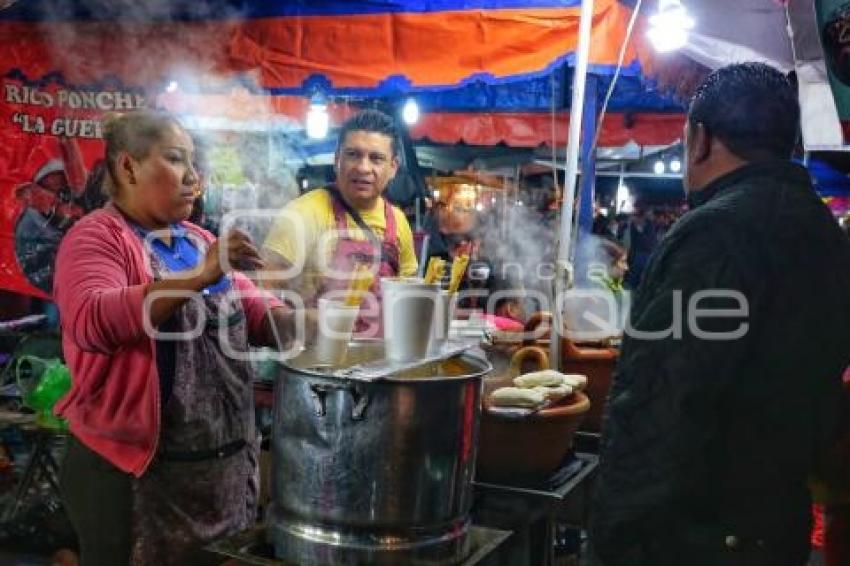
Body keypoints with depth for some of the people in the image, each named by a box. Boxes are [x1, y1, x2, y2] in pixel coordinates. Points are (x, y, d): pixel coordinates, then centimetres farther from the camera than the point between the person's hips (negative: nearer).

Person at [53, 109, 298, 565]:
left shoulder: (201, 240, 12)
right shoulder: (96, 237, -9)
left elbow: (256, 313, 10)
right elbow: (91, 321, -27)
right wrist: (199, 277, -32)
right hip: (134, 467, -6)